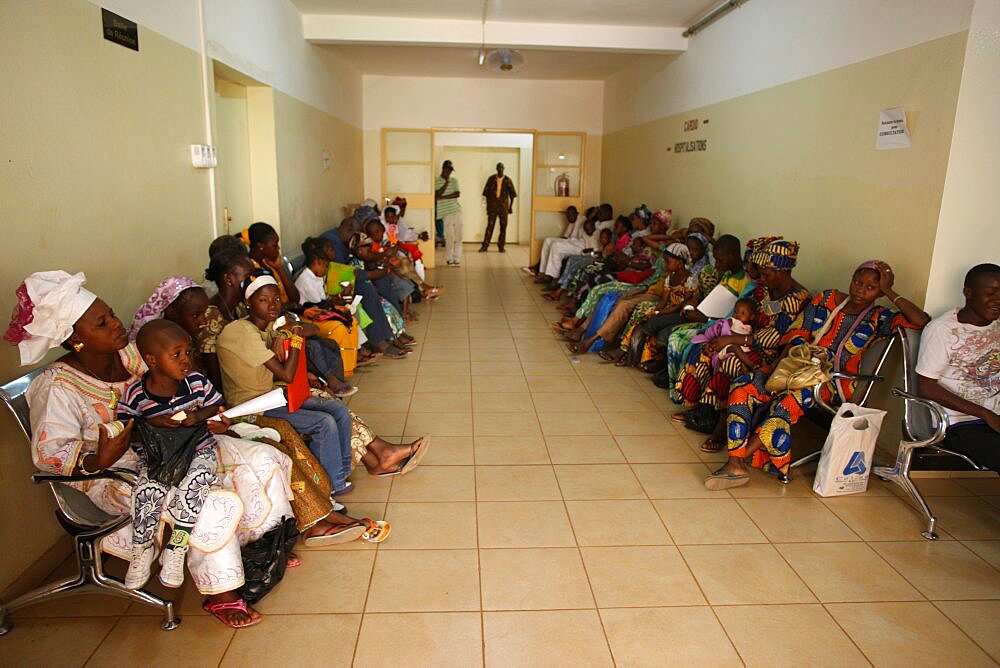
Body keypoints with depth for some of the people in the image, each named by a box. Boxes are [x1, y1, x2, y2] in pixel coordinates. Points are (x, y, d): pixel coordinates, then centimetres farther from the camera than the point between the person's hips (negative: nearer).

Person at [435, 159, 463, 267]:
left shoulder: (454, 181, 14)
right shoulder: (436, 181, 3)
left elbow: (458, 194, 1)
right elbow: (437, 196, -10)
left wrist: (443, 197, -7)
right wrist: (446, 182, -7)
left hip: (457, 210, 4)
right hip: (446, 213, -4)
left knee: (458, 237, 0)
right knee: (450, 237, -8)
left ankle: (457, 259, 5)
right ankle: (450, 259, 3)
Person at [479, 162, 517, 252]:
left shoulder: (508, 180, 2)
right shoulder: (491, 179, 2)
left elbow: (512, 194, 6)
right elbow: (486, 193, 5)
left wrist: (511, 207, 3)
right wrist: (487, 206, 2)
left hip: (504, 207, 1)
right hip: (492, 206, -1)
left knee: (503, 227, 4)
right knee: (490, 226, -3)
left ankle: (501, 246, 12)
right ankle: (485, 246, -1)